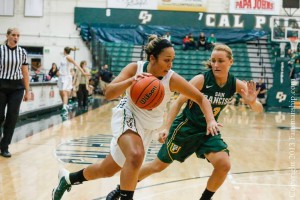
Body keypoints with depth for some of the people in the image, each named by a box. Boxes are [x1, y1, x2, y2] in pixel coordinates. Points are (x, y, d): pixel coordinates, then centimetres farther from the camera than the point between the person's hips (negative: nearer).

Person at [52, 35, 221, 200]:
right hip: (127, 115, -3)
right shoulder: (135, 68, -20)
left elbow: (201, 99, -17)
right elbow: (108, 94, -26)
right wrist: (131, 81, -42)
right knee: (136, 155, -35)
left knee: (107, 170, 10)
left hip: (148, 127, 3)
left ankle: (68, 179, 35)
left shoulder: (172, 79, -21)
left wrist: (210, 120, -34)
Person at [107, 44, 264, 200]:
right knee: (158, 166, 5)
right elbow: (178, 102, -17)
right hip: (186, 128, -3)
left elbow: (259, 109, -13)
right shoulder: (201, 80, -23)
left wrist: (252, 102, -37)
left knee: (224, 165, -19)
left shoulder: (236, 84, -12)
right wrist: (167, 128, -26)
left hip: (208, 131, 3)